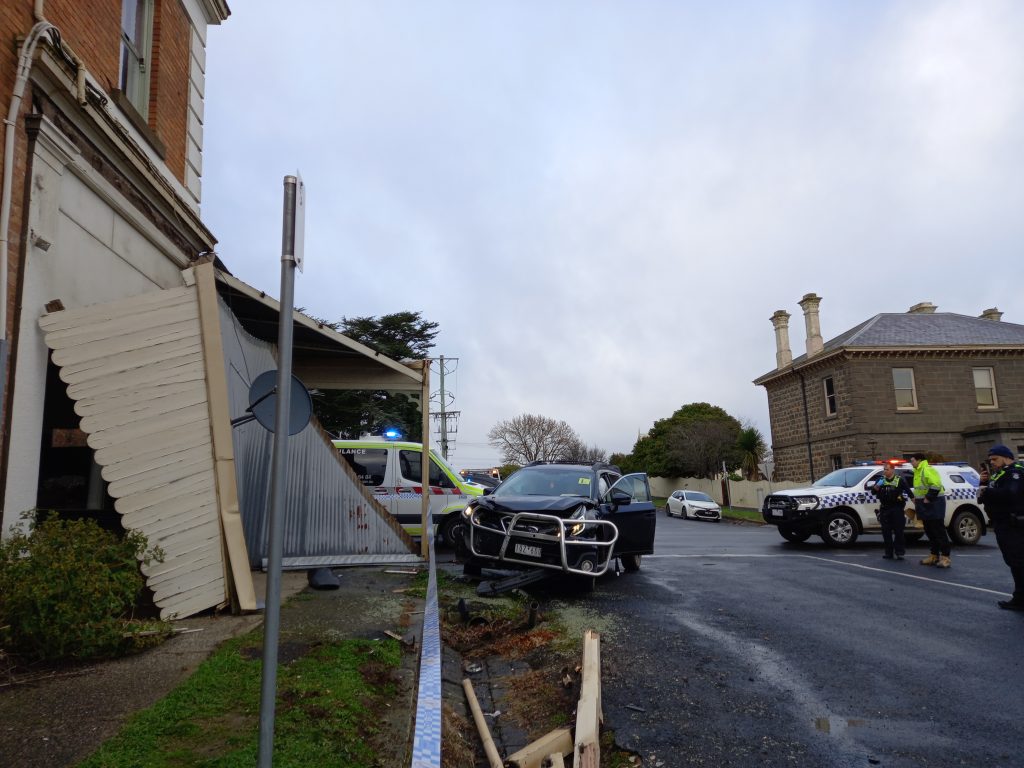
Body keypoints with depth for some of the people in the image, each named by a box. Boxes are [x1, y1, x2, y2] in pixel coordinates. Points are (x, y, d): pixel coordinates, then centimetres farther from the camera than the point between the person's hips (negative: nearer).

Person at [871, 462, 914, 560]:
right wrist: (877, 486, -15)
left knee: (898, 531, -3)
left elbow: (909, 492, 3)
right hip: (885, 509, 4)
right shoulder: (881, 480, 8)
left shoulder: (900, 480, -1)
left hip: (897, 509, -4)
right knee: (886, 532, 5)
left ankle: (899, 552, 2)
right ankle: (889, 552, 10)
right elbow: (874, 491, 6)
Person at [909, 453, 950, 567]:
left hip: (934, 506, -10)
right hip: (926, 507, 10)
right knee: (930, 532, 13)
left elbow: (936, 485, -28)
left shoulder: (928, 470, -15)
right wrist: (916, 499, 18)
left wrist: (928, 498, -24)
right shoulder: (918, 472, 17)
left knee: (939, 532, -7)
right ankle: (934, 556, 20)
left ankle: (945, 557, -5)